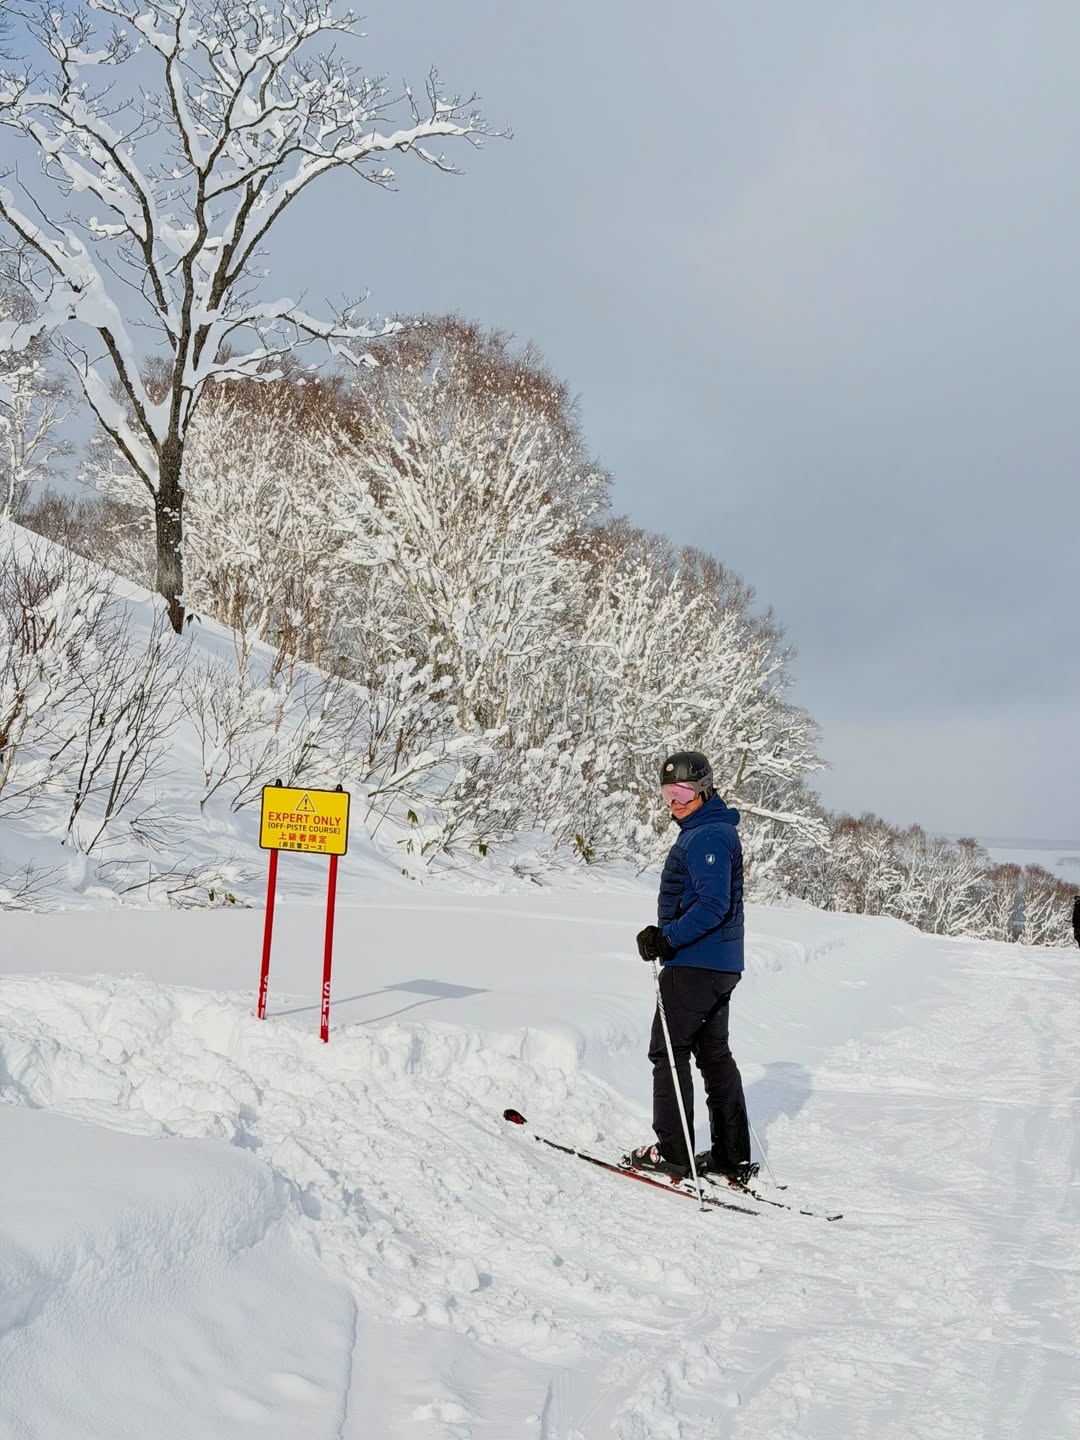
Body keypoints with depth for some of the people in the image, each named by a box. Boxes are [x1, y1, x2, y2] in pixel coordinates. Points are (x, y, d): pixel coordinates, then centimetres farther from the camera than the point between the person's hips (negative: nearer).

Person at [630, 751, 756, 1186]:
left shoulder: (707, 837, -17)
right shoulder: (704, 831, 16)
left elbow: (712, 904, -26)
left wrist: (667, 938, -27)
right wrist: (665, 935, 12)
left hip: (695, 964, -11)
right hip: (721, 964, 11)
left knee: (668, 1051, -1)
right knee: (715, 1054, 14)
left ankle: (672, 1151, 4)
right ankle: (733, 1157, 19)